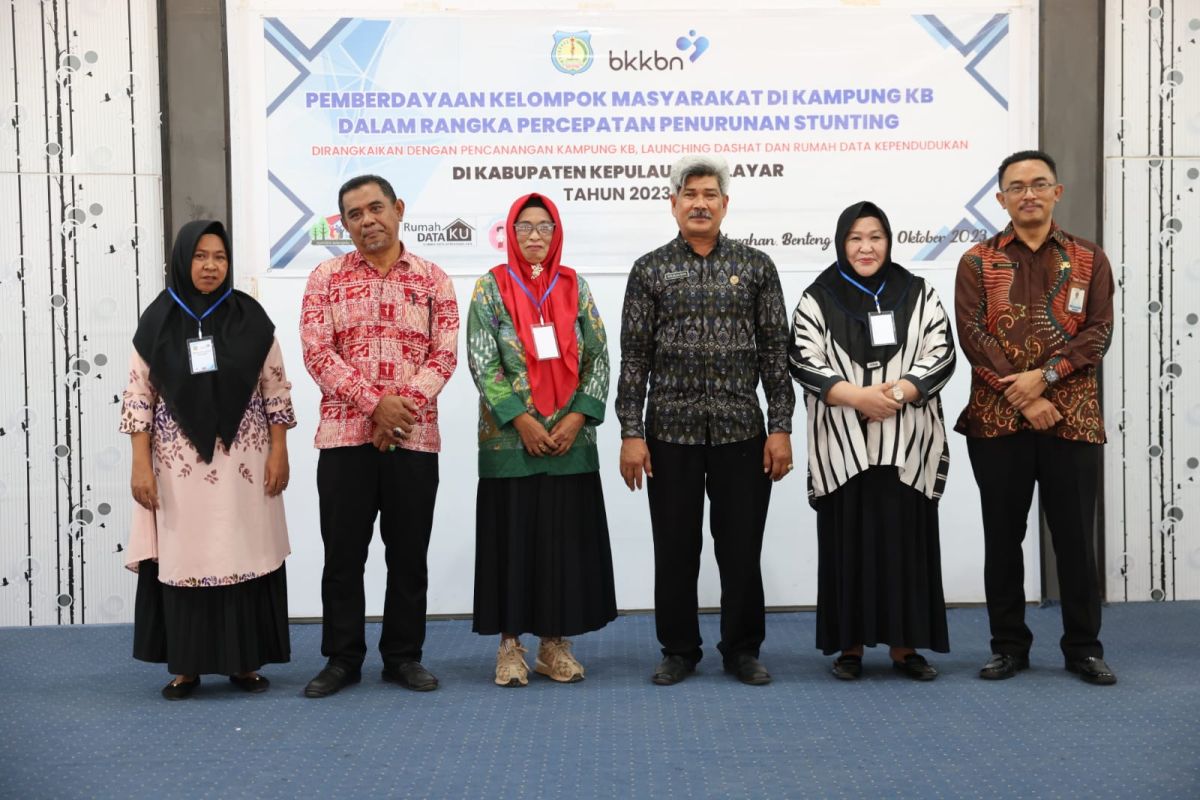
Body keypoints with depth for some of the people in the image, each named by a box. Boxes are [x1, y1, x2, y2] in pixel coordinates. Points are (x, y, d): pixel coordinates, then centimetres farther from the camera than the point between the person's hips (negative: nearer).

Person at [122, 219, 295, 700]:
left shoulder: (250, 318, 1)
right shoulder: (157, 321, 1)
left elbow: (275, 389, 3)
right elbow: (138, 396, 1)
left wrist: (278, 452, -3)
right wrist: (140, 463, -5)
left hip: (243, 461, 0)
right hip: (180, 463, 0)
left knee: (245, 554, 4)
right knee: (183, 556, 4)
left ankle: (244, 661, 16)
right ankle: (185, 666, 17)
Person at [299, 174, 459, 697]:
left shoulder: (433, 280, 7)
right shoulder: (326, 278, 5)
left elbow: (444, 354, -1)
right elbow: (317, 352, -5)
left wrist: (404, 405, -15)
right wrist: (374, 403, -15)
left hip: (415, 438, 0)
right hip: (344, 437, 0)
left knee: (409, 553, 7)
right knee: (343, 553, 5)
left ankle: (404, 656, 20)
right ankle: (342, 658, 19)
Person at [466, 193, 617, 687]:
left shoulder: (575, 287, 7)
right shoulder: (490, 287, 0)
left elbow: (598, 359, 4)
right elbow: (482, 363, -7)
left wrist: (577, 417, -9)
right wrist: (522, 420, -15)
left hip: (571, 438, 3)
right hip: (509, 438, -2)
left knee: (566, 539, 6)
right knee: (512, 538, 2)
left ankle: (555, 641, 17)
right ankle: (510, 643, 14)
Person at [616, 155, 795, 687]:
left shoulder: (756, 266, 5)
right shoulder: (649, 270, 4)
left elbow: (775, 351, 4)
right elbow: (634, 357, 2)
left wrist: (781, 427, -2)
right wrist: (631, 433, -4)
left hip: (741, 431, 0)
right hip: (671, 432, 0)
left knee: (741, 547, 6)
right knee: (675, 548, 7)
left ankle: (742, 648, 22)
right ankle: (679, 650, 22)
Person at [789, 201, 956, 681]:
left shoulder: (919, 295, 9)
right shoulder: (817, 300, 5)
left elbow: (940, 355, 1)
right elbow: (804, 362, -3)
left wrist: (897, 393, -15)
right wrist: (856, 396, -17)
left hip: (905, 445, 1)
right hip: (841, 445, -1)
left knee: (905, 542, 3)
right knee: (847, 542, 2)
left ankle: (905, 644, 12)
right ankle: (850, 644, 12)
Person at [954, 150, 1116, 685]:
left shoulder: (1089, 261, 9)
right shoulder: (977, 263, 5)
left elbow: (1099, 332, 0)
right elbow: (972, 336, -5)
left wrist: (1045, 376, -14)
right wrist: (1022, 397, -13)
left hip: (1073, 418, 1)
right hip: (996, 419, 0)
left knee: (1075, 536, 4)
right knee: (1003, 537, 7)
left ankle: (1083, 647, 18)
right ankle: (1009, 645, 18)